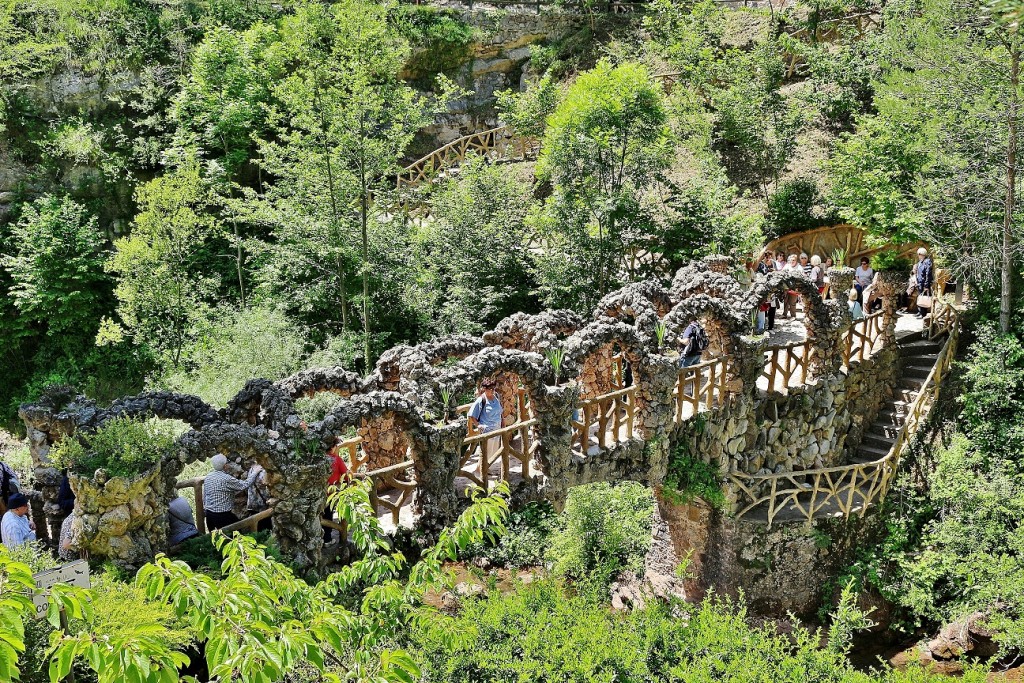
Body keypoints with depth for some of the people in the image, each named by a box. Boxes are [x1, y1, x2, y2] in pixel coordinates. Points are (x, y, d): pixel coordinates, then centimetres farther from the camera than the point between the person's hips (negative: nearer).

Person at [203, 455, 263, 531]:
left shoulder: (208, 477, 4)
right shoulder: (226, 479, -19)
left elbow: (204, 497, 12)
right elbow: (244, 485, -15)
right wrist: (254, 473, -4)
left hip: (209, 514, 8)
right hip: (223, 516, -8)